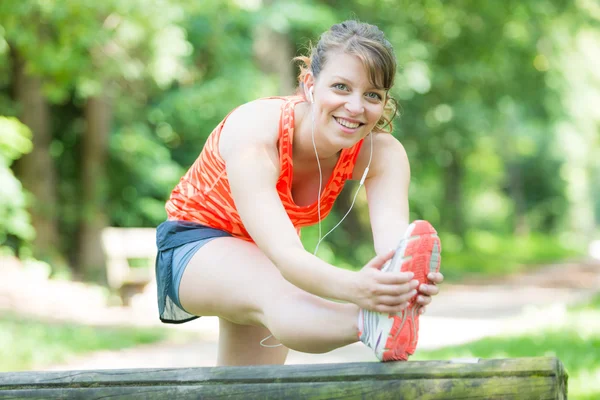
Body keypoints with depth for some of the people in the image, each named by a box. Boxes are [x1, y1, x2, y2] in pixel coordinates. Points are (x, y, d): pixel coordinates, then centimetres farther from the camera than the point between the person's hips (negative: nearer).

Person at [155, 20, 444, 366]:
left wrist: (408, 284, -64)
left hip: (268, 251, 6)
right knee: (277, 297, -38)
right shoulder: (254, 133, -34)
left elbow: (394, 240, -39)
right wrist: (353, 287, -68)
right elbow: (286, 257, -47)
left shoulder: (382, 153, -21)